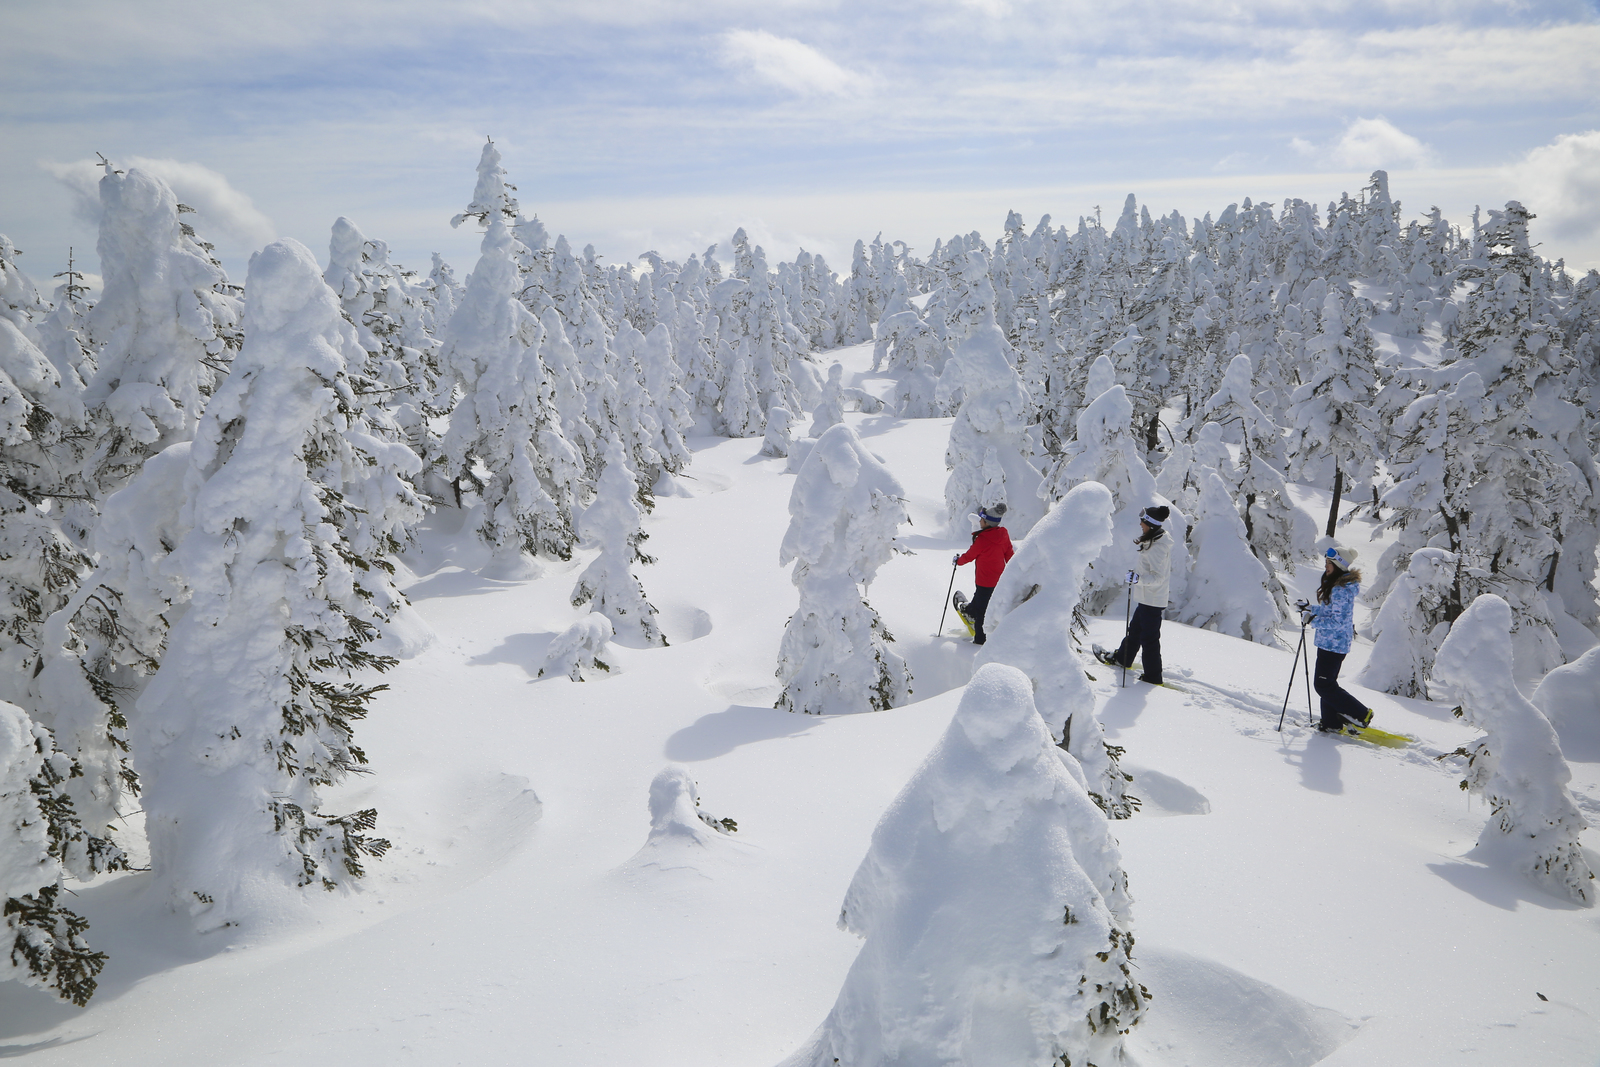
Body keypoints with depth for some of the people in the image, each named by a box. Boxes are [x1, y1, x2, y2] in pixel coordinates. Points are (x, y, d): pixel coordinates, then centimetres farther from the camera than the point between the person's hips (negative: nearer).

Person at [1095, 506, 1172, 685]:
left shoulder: (1156, 547, -25)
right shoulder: (1158, 541, 7)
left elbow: (1158, 577, -29)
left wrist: (1138, 578, -41)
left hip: (1152, 600, -11)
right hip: (1147, 598, 11)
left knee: (1149, 638, -2)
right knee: (1135, 629, 25)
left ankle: (1153, 677, 6)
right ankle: (1122, 658, 42)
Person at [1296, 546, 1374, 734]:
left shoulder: (1340, 590, -23)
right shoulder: (1337, 584, 10)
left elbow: (1338, 621, -24)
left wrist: (1313, 620, -22)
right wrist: (1311, 608, 11)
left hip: (1333, 643, -11)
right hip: (1329, 642, 11)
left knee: (1323, 684, -5)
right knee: (1327, 682, 16)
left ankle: (1360, 714, 4)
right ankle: (1332, 724, 23)